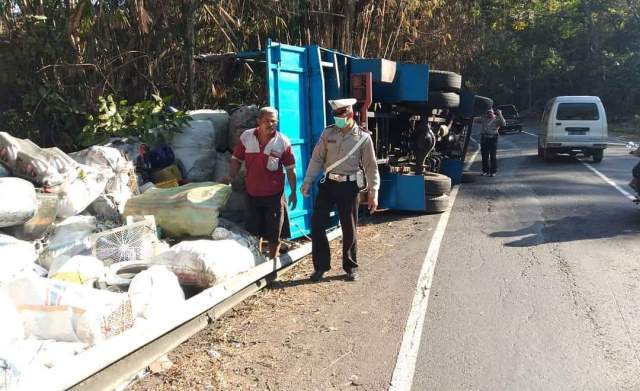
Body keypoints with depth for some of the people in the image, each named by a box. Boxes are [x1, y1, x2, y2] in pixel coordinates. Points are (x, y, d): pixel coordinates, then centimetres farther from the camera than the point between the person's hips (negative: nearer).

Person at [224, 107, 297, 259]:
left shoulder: (283, 142, -9)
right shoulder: (246, 137, -4)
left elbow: (290, 168, -3)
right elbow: (236, 159, 6)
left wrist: (293, 192, -2)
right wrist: (230, 176, -10)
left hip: (274, 195, -2)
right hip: (252, 193, 2)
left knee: (274, 233, 8)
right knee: (254, 231, 14)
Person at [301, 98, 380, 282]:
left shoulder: (363, 137, -4)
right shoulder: (328, 133, 2)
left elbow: (371, 166, -3)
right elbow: (317, 158, 6)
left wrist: (373, 193, -8)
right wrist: (307, 181, 1)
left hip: (348, 186, -2)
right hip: (328, 184, 2)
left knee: (349, 229, 7)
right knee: (317, 224, -2)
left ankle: (351, 267, 25)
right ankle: (321, 266, 12)